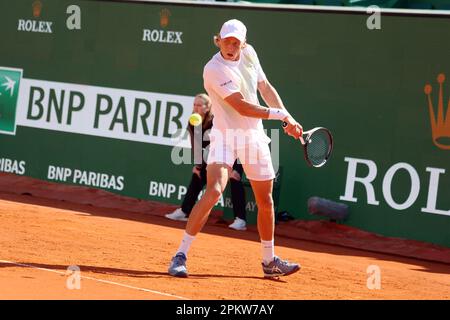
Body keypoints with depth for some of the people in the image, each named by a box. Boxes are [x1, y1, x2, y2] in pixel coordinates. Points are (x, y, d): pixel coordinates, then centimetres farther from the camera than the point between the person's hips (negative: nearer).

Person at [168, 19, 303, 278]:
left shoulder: (249, 53, 2)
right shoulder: (214, 70, -20)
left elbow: (266, 88, 15)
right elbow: (243, 107, -22)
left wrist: (287, 117, 5)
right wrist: (280, 114, -16)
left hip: (255, 136, 7)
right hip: (226, 137, -7)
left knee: (266, 200, 12)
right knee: (214, 191, -23)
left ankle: (270, 261, 27)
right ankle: (180, 256, -18)